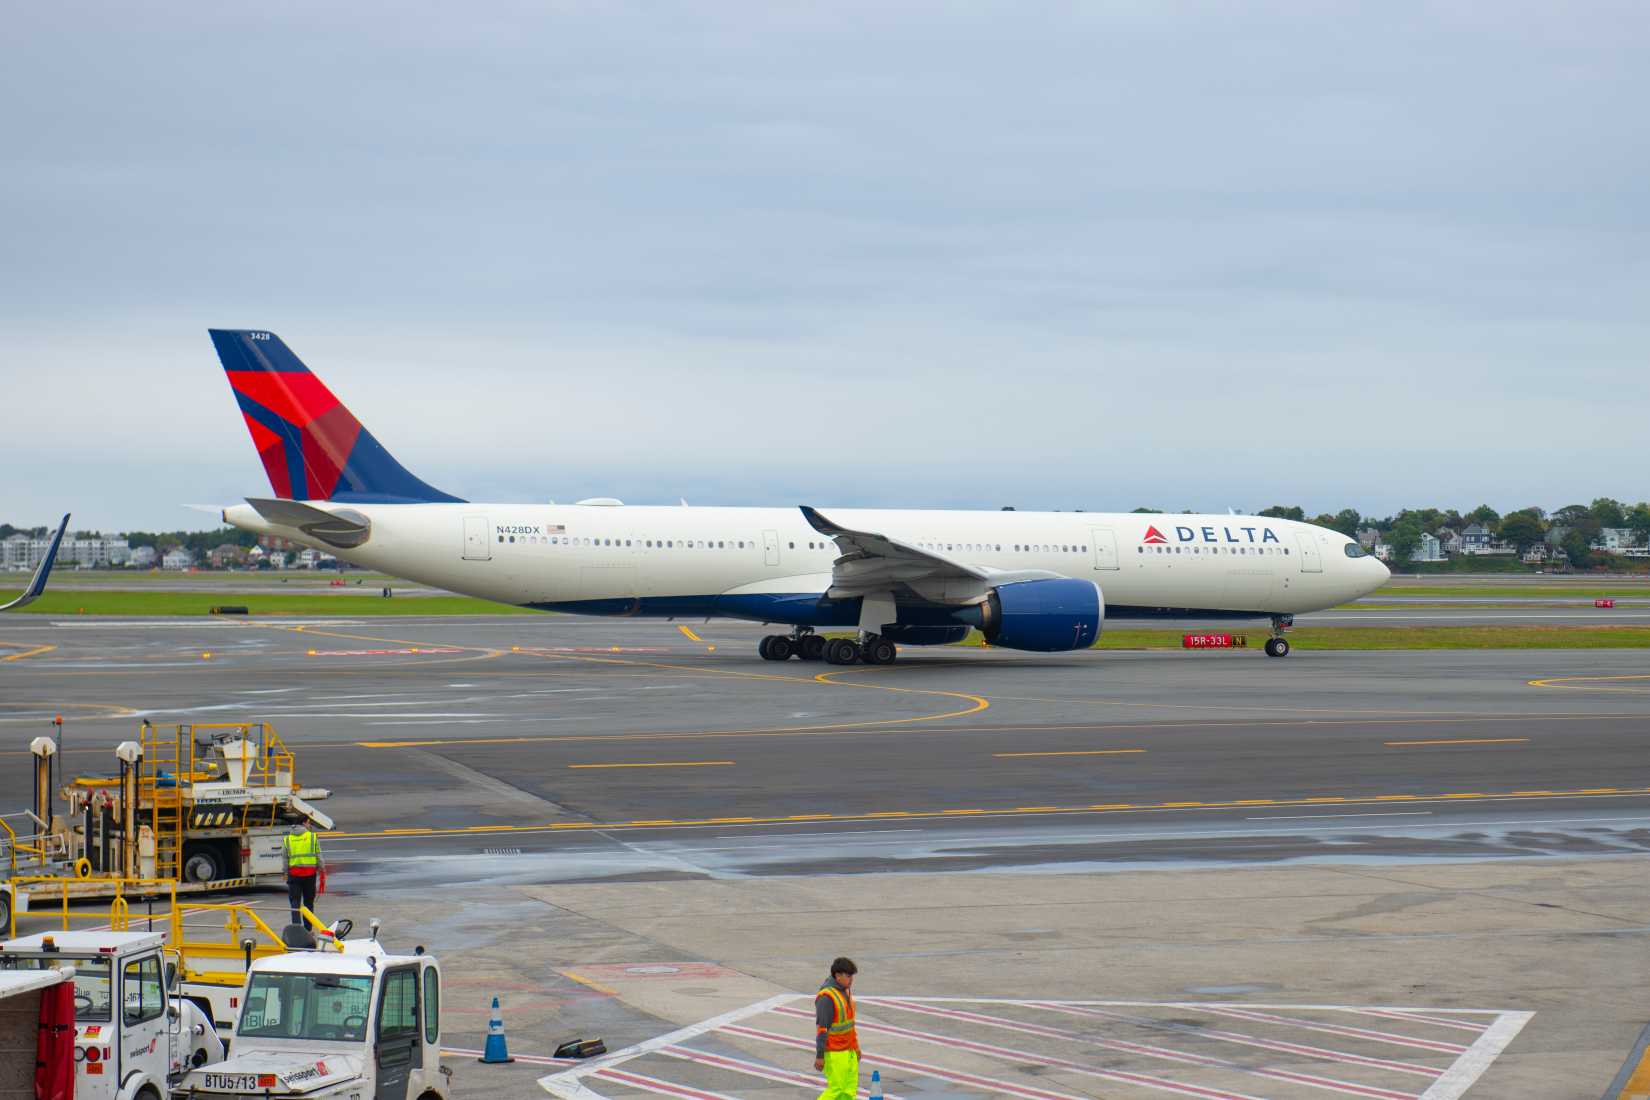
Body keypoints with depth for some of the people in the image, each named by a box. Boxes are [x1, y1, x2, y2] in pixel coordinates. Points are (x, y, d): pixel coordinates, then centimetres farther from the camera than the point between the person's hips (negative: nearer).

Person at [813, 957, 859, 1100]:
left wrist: (856, 1047, 19)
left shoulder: (844, 991, 7)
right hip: (833, 1053, -8)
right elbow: (821, 1027, -22)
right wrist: (819, 1056, -22)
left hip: (848, 1049, 8)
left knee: (850, 1088, 6)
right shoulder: (826, 996, -21)